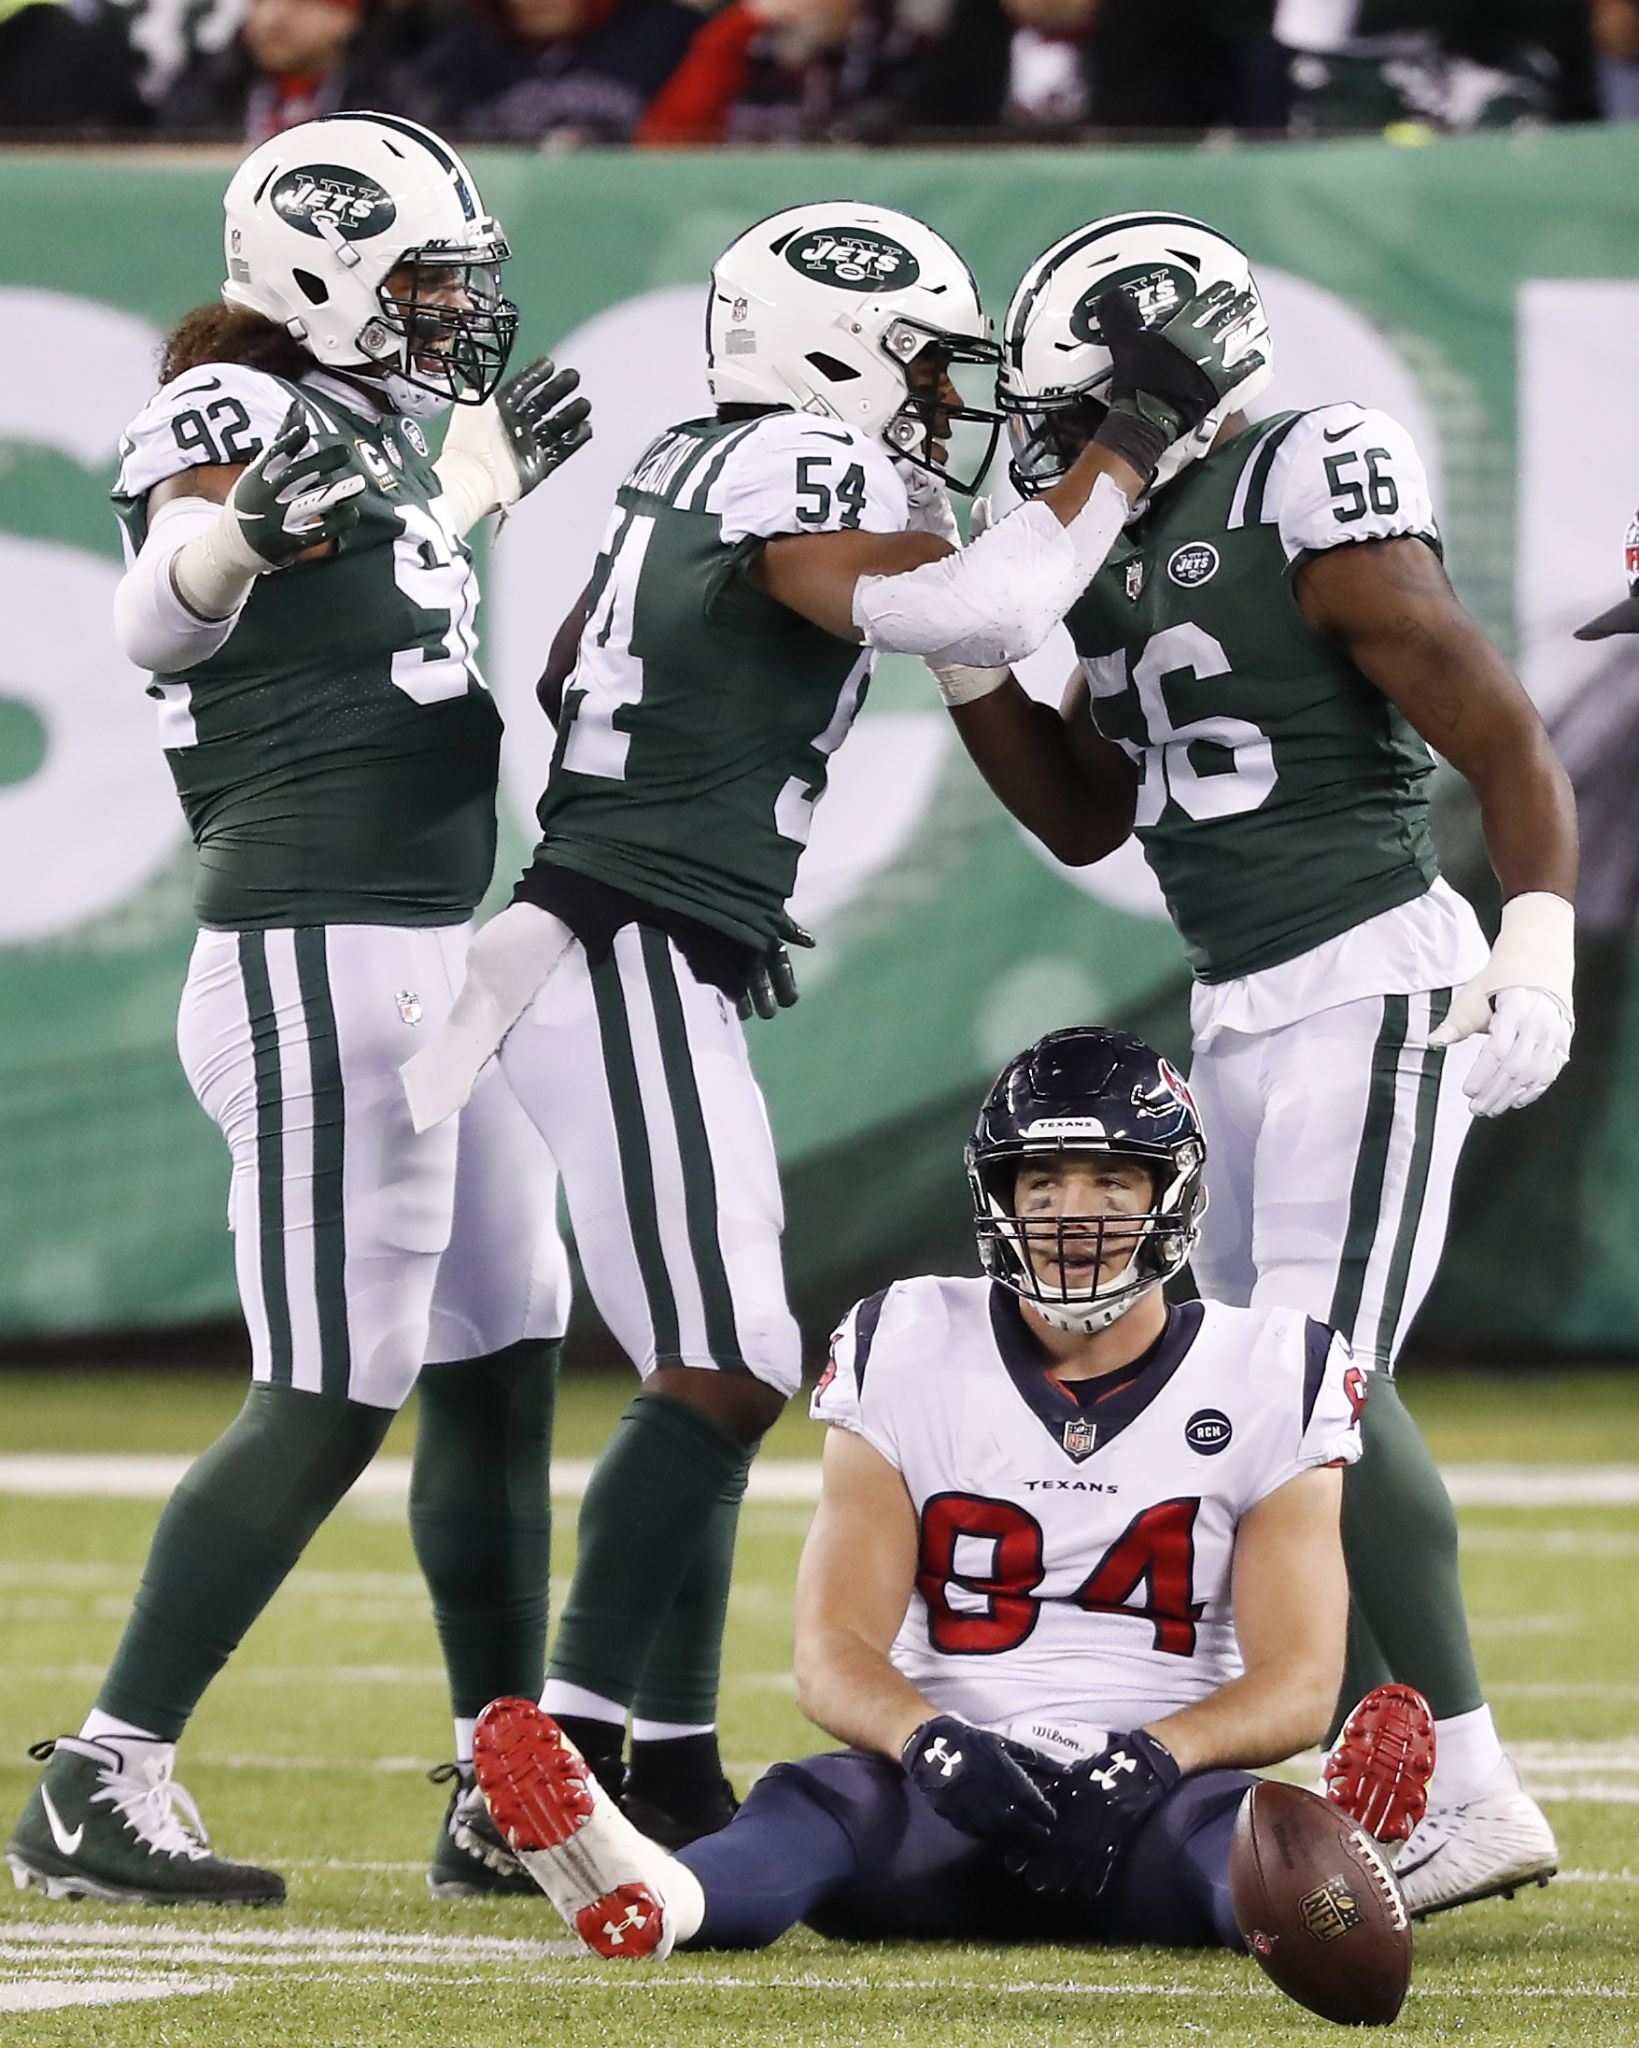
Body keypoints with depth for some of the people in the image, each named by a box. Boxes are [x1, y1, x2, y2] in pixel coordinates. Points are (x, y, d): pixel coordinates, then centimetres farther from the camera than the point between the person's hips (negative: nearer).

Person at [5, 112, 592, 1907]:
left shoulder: (370, 420, 13)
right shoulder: (244, 414, -14)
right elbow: (158, 615, -33)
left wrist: (490, 484, 39)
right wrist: (243, 525, -53)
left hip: (438, 955, 10)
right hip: (320, 966, -10)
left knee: (500, 1370, 13)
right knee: (326, 1404, -10)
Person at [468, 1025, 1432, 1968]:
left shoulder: (1272, 1380, 4)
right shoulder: (909, 1357, 6)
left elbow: (1296, 1682, -2)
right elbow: (837, 1652, -1)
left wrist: (1155, 1757, -24)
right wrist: (933, 1746, -26)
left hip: (1155, 1799, 0)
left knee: (1244, 1821, -37)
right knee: (819, 1799, -34)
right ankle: (645, 1899, -67)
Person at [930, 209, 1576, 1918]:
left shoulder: (1312, 516, -13)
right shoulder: (1121, 555, 12)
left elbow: (1508, 749, -14)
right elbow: (1084, 816, 23)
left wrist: (1536, 946, -26)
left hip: (1368, 987, -9)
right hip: (1241, 1009, 9)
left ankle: (1470, 1794, -14)